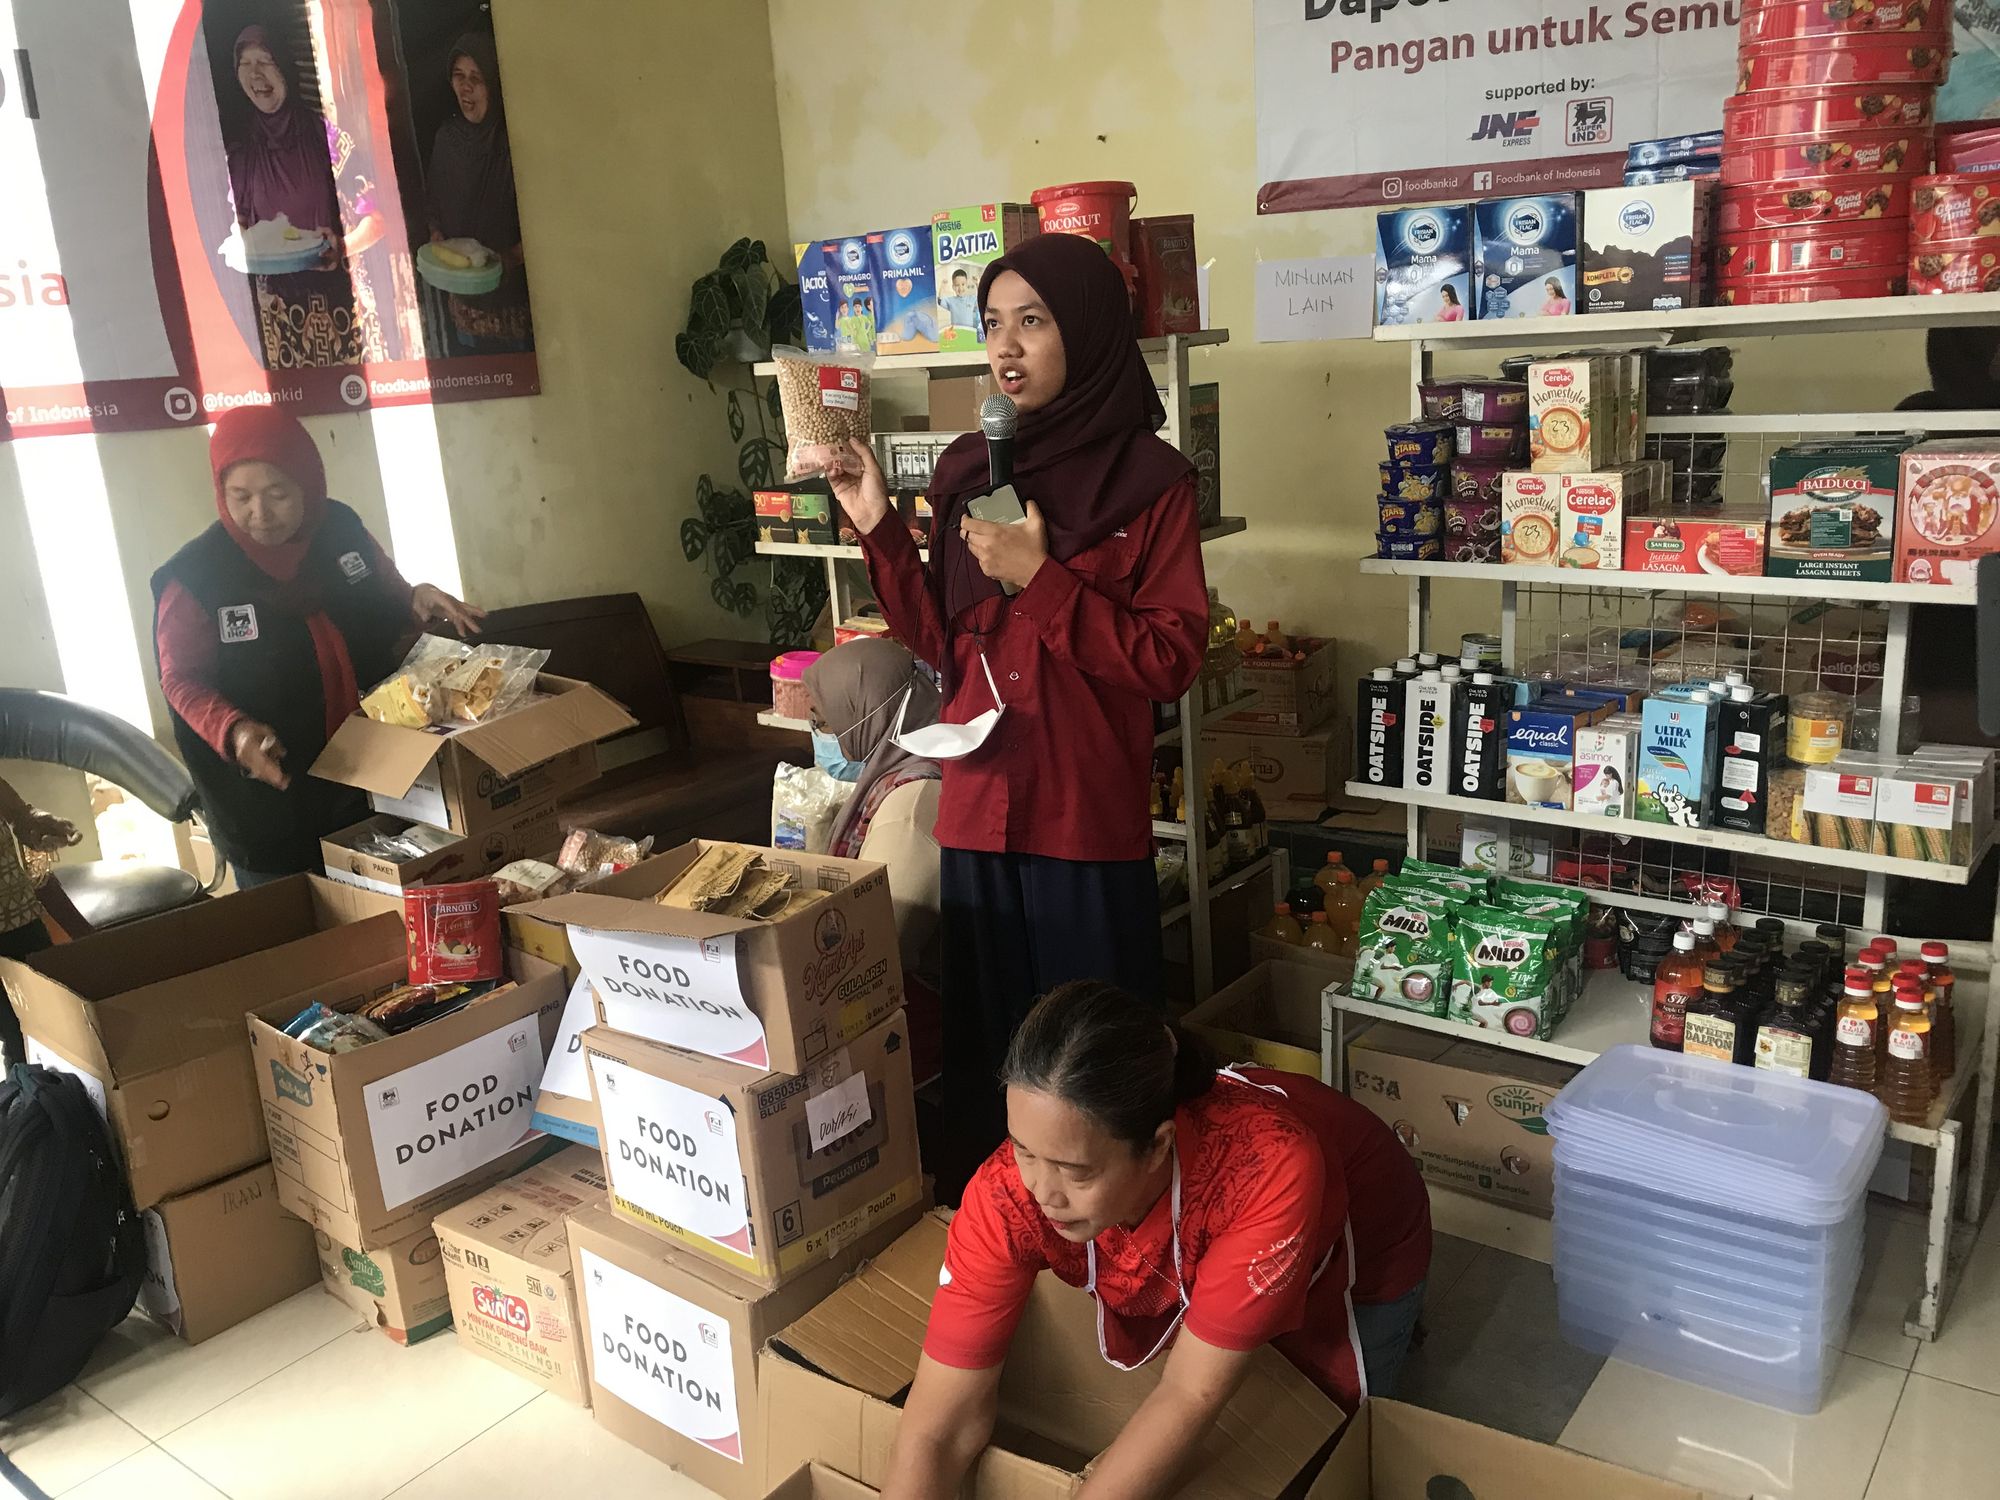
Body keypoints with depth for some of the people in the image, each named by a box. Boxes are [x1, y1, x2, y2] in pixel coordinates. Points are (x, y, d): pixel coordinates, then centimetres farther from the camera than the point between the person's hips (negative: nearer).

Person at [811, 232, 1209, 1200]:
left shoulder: (1150, 481, -6)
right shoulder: (968, 472, 8)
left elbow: (1170, 660, -10)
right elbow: (945, 646, 8)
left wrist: (1040, 578, -17)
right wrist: (878, 528, -1)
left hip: (1090, 822, -4)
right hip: (979, 811, 4)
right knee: (982, 1051, 16)